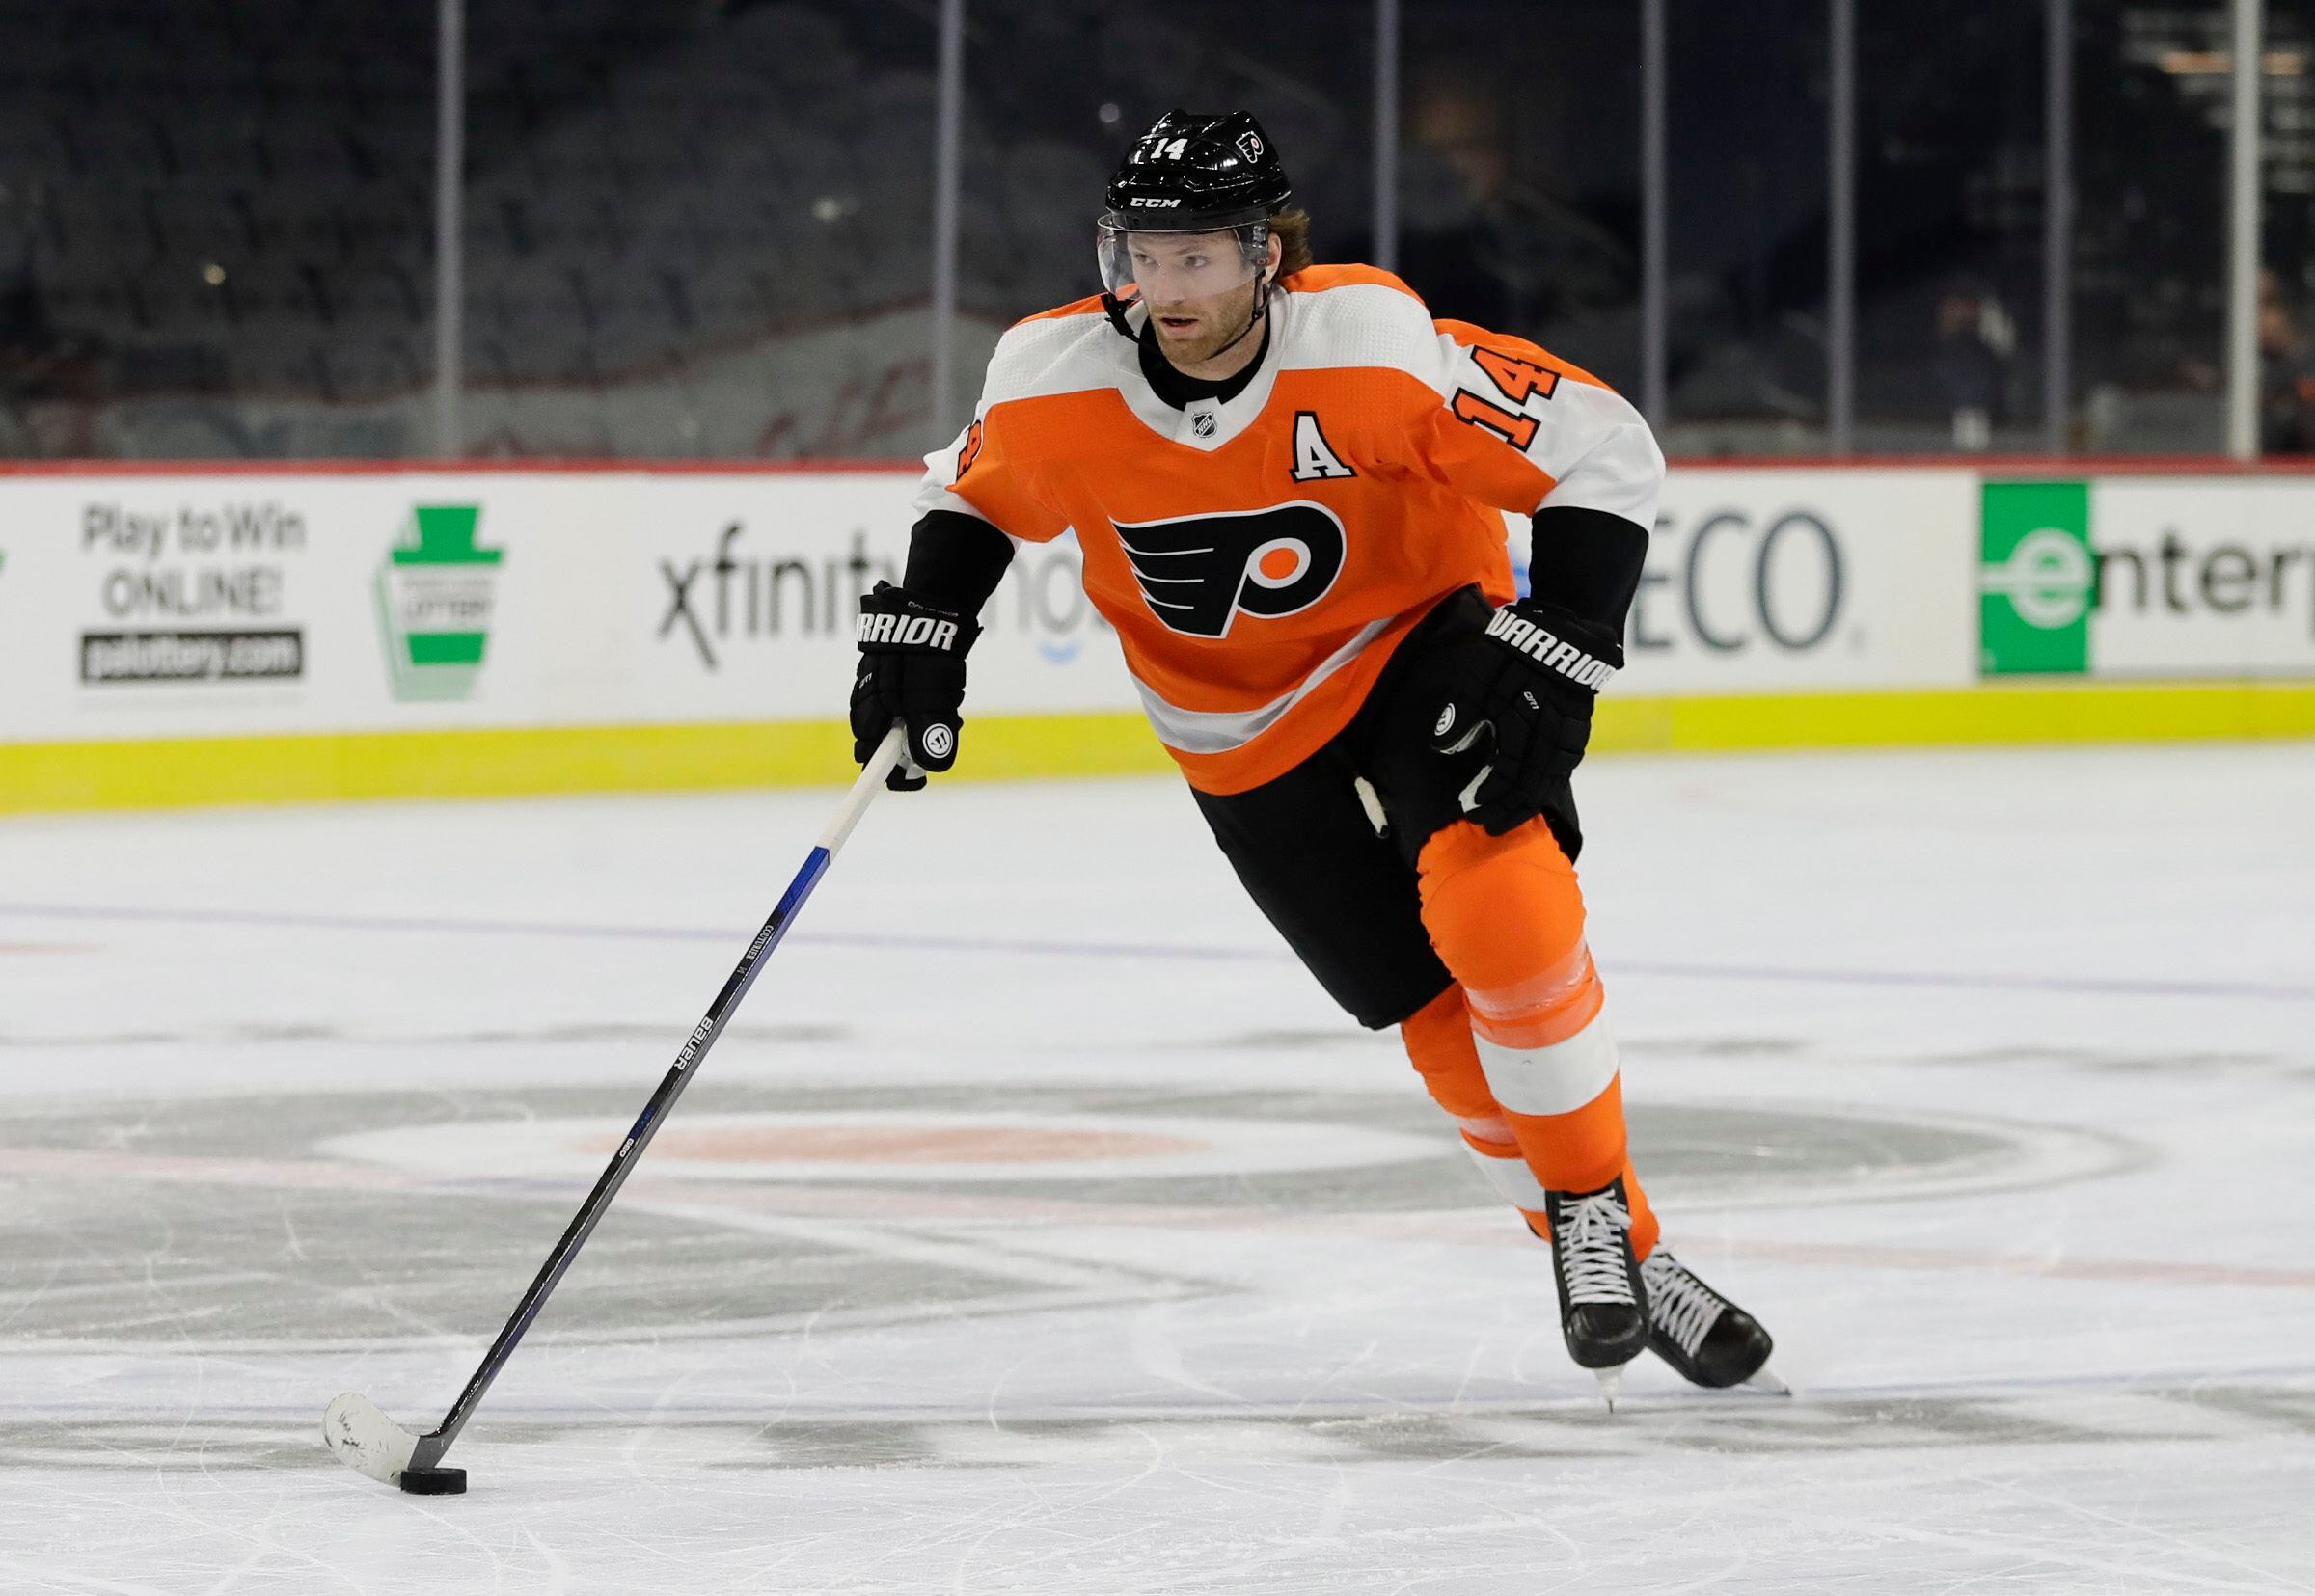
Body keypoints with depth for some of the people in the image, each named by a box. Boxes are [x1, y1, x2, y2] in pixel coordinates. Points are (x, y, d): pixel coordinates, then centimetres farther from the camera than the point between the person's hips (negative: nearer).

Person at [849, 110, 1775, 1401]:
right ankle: (1619, 1258, 13)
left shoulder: (1375, 350, -28)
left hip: (1427, 641, -3)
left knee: (1499, 909, -28)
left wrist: (1554, 660, -26)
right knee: (1446, 1021, -2)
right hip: (1247, 736, 3)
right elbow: (976, 496, 6)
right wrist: (920, 634, -6)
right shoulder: (1055, 386, -18)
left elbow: (1605, 453, -22)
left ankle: (1595, 1206, -9)